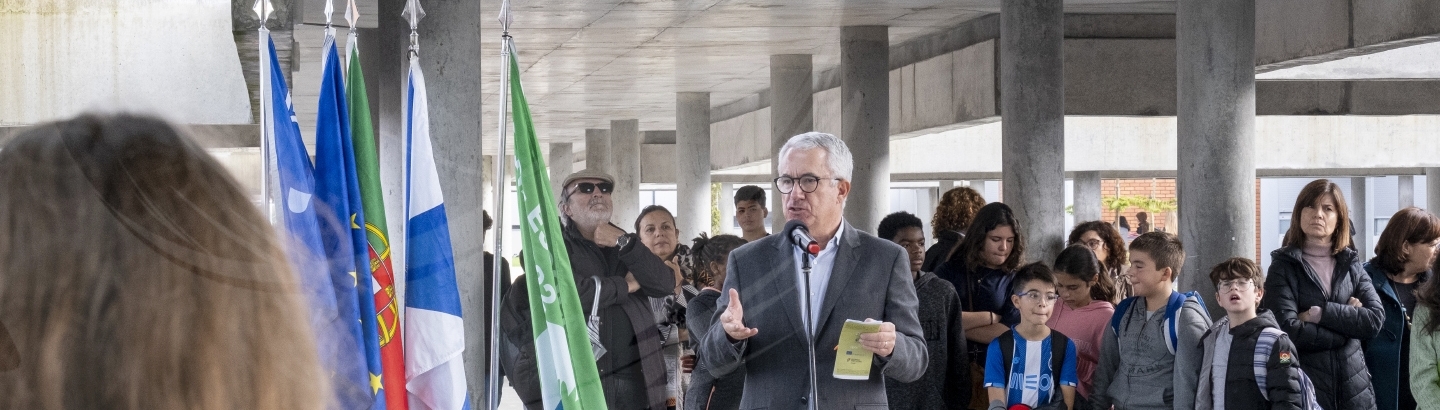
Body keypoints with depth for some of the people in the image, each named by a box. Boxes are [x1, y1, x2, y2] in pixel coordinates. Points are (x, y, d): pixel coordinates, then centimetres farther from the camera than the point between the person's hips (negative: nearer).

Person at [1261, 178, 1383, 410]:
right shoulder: (1284, 267, -1)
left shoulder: (1351, 265, 11)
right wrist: (1348, 320, -6)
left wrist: (1321, 313, -13)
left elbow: (1375, 319, -4)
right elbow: (1288, 329, -15)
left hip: (1354, 390, 3)